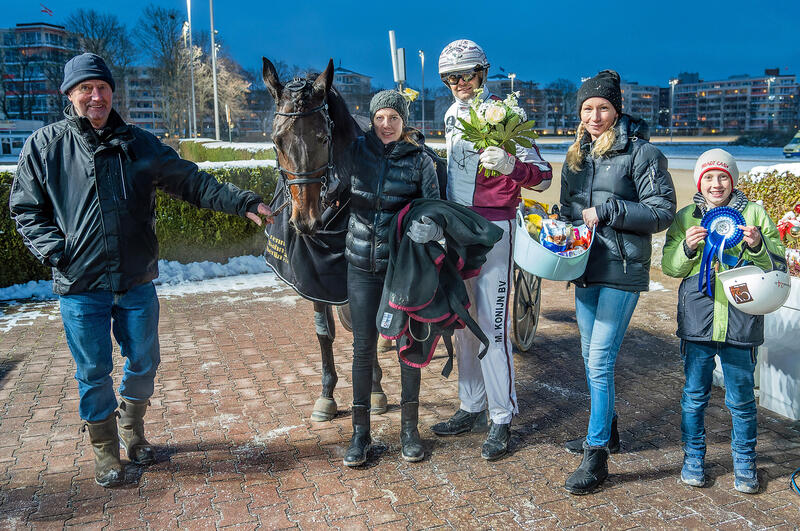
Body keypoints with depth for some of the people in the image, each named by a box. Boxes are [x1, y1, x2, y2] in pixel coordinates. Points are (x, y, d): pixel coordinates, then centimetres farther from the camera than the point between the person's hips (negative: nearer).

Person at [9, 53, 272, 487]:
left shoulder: (138, 143, 5)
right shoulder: (44, 146, 0)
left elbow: (192, 182, 2)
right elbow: (25, 208, 4)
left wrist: (241, 202, -9)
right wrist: (55, 252, -10)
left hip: (137, 281, 2)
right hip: (80, 286, -2)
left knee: (143, 362, 13)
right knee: (93, 371, 8)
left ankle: (133, 431, 40)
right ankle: (105, 451, 29)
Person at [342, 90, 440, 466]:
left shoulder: (420, 160, -3)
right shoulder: (355, 152, 3)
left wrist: (429, 226, -25)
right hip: (362, 263, 1)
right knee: (363, 346, 5)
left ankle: (409, 427, 24)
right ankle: (360, 432, 19)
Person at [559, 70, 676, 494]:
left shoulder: (640, 152, -6)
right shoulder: (576, 156, 13)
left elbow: (663, 212, -9)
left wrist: (606, 211, -15)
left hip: (622, 271, -7)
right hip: (584, 269, 7)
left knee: (600, 360, -10)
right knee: (591, 358, 16)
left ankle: (596, 457, 1)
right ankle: (606, 430, 35)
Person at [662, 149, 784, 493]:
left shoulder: (754, 213, 5)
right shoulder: (685, 218, 9)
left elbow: (777, 264, 5)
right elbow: (669, 267, 6)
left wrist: (757, 246, -15)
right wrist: (688, 248, -13)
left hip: (740, 320, -1)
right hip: (698, 319, 1)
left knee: (741, 398, 9)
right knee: (694, 394, 9)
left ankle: (744, 464, 28)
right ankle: (693, 458, 26)